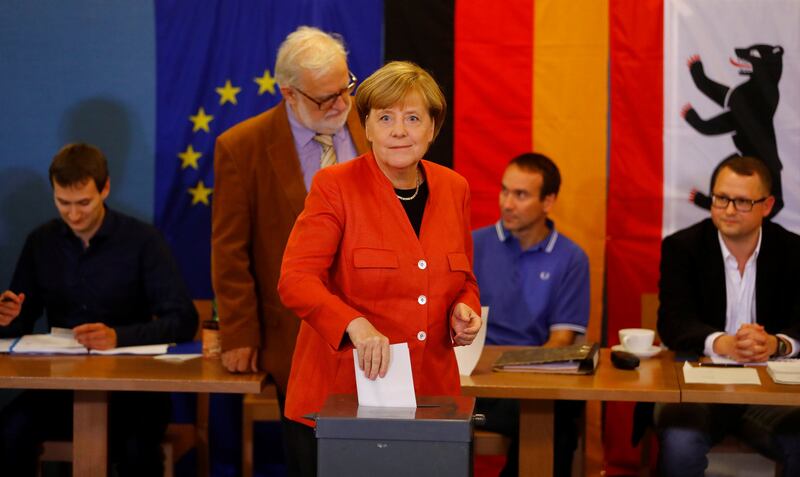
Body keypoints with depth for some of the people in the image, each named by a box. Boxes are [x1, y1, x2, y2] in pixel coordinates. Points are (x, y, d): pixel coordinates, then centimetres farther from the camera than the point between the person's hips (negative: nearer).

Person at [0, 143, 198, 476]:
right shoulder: (41, 242, 6)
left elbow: (183, 321, -12)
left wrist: (119, 336, -28)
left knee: (135, 448, -33)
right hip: (61, 380, 3)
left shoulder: (142, 240, -5)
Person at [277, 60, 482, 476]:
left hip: (429, 399, 4)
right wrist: (354, 324, -32)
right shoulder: (334, 186, -7)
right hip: (340, 396, -4)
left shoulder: (453, 189, 8)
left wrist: (464, 312, -3)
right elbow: (295, 279, -16)